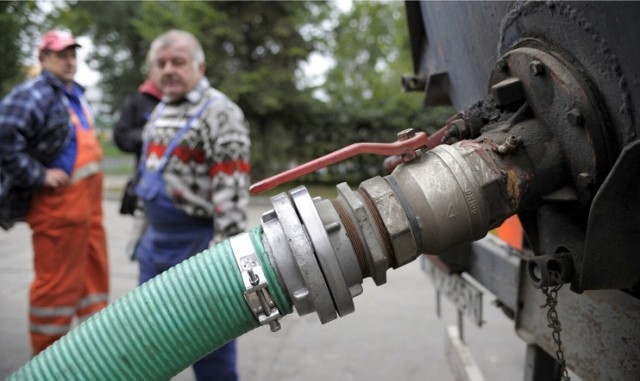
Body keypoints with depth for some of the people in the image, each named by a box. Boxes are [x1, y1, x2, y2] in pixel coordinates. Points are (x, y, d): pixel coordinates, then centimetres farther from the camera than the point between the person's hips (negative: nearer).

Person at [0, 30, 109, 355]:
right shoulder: (34, 94, -12)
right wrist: (38, 175, -21)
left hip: (88, 200, 9)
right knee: (58, 281, 1)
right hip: (59, 203, -9)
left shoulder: (75, 94, 17)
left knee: (94, 272, 15)